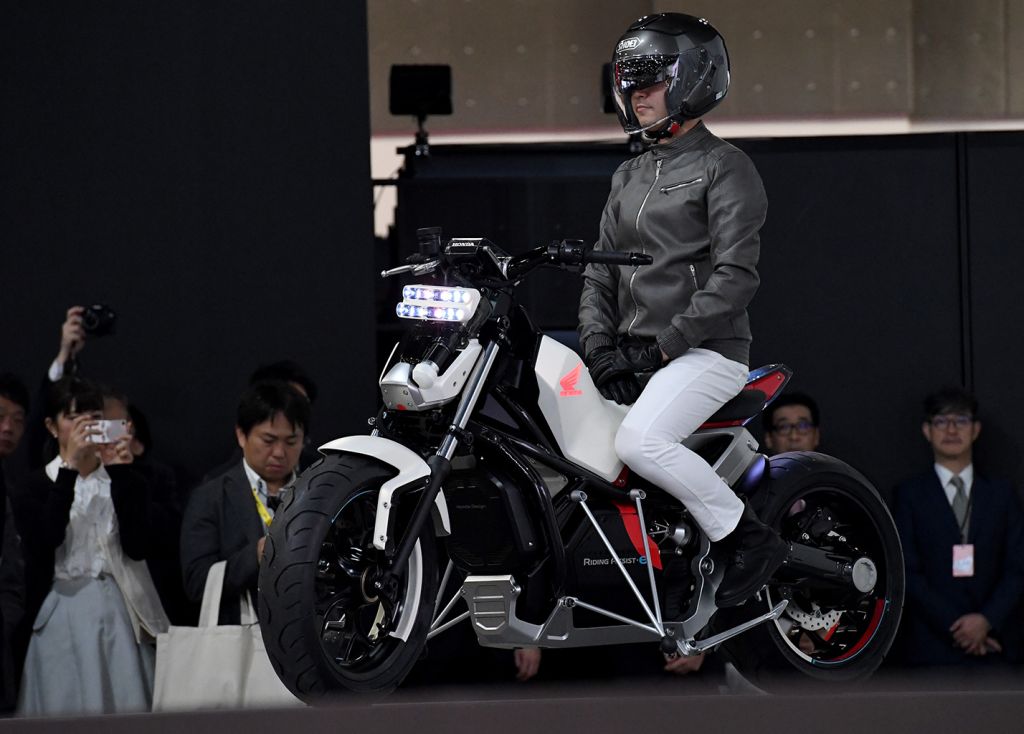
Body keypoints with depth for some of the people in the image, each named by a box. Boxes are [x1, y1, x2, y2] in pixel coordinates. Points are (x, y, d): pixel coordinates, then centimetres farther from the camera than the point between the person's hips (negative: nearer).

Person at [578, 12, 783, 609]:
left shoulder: (724, 167, -4)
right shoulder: (629, 177, 21)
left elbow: (735, 275, -14)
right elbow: (600, 270, 16)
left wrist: (666, 344, -18)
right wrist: (600, 345, -3)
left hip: (707, 351, -8)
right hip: (636, 354, 8)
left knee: (640, 442, -30)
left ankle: (751, 538, -15)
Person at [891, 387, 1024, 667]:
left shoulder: (1001, 494, 13)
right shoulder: (909, 495, 7)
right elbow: (908, 571, 0)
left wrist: (987, 620, -9)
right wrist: (956, 628, -9)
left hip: (994, 645, 2)